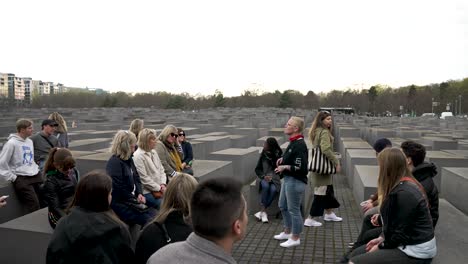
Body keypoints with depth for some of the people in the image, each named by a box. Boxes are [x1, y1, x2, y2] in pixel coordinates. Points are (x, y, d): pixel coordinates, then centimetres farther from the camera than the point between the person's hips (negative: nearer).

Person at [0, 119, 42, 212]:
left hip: (36, 176, 7)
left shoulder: (29, 141, 12)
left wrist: (36, 169, 12)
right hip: (21, 178, -7)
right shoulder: (11, 143, -11)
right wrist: (13, 178, -9)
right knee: (34, 205, -14)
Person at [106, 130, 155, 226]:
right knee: (147, 220, -17)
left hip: (130, 199, 9)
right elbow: (119, 188, -19)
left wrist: (139, 194, -4)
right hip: (118, 203, -9)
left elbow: (136, 178, 14)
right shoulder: (114, 163, -17)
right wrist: (135, 200, -12)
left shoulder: (129, 160, 11)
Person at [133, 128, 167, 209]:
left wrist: (163, 184, -2)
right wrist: (159, 188, -12)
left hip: (159, 188, 8)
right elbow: (144, 178, -17)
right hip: (147, 192, -8)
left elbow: (161, 170, 15)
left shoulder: (153, 152, 13)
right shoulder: (138, 156, -13)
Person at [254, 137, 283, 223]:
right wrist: (263, 176, -10)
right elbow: (257, 169, 8)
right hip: (264, 178, 1)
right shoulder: (263, 155, 4)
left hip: (275, 179, -1)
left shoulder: (279, 156, -4)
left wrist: (272, 178, -17)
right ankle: (263, 212, -24)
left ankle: (261, 212, -23)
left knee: (273, 189, -32)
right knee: (265, 186, -33)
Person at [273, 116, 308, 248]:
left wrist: (285, 167, -22)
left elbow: (301, 168, -25)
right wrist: (283, 159, 9)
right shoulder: (293, 142, 7)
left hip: (296, 181, -10)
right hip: (287, 179, 10)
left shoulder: (299, 145, -22)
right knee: (283, 206, 22)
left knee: (293, 209, 3)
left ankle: (295, 238, 20)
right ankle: (287, 232, 39)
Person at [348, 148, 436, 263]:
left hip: (415, 252, -10)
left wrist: (381, 247, -9)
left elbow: (402, 232, -22)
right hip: (406, 244, 10)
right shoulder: (402, 186, 7)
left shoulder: (405, 193, -25)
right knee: (356, 254, 9)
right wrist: (381, 238, 5)